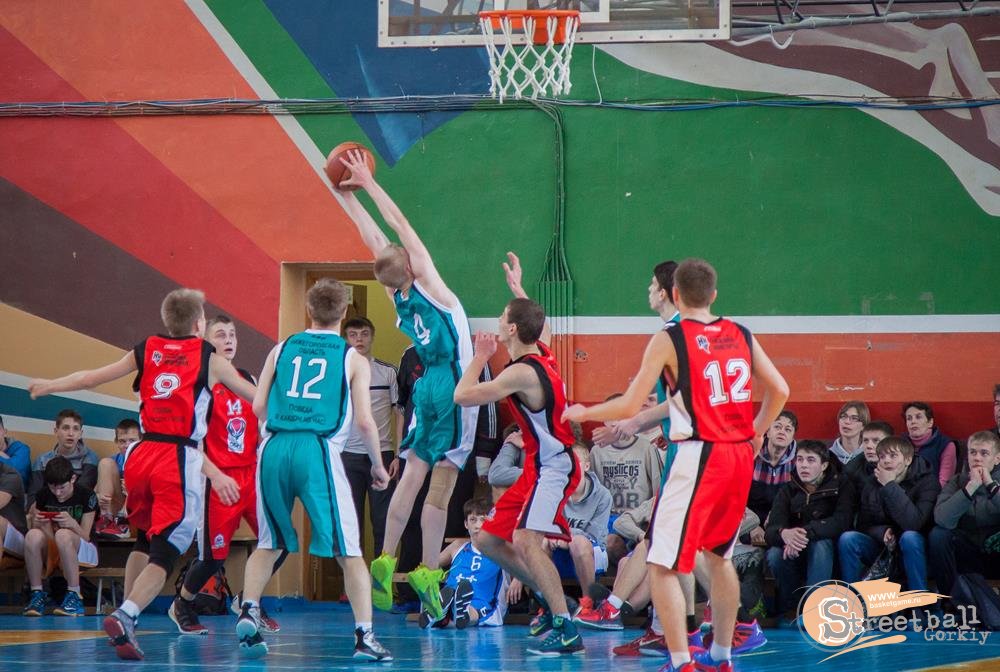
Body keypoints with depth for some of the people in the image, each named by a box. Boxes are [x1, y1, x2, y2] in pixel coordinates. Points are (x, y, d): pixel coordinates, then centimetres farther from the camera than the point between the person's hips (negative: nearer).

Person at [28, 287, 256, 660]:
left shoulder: (145, 351, 12)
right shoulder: (211, 360, 6)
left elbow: (91, 377, 16)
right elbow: (259, 397, 16)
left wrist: (48, 386, 32)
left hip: (141, 455, 4)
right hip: (179, 461, -4)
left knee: (144, 540, 25)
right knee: (165, 552, -5)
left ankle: (127, 615, 21)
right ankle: (125, 615, -25)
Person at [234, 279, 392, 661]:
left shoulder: (282, 349, 16)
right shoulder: (354, 360, 9)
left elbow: (258, 406, 11)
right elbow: (364, 421, 2)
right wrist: (378, 465, 16)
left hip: (275, 449, 3)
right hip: (319, 452, -3)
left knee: (269, 544, 21)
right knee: (348, 551, 2)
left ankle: (249, 612, 4)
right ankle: (364, 636, -6)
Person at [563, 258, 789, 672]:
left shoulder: (669, 339, -5)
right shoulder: (741, 335, 10)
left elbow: (629, 407, -6)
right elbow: (779, 391, 13)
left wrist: (582, 413, 10)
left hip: (697, 456, -7)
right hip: (740, 455, 7)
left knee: (662, 565, -2)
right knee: (718, 555, 24)